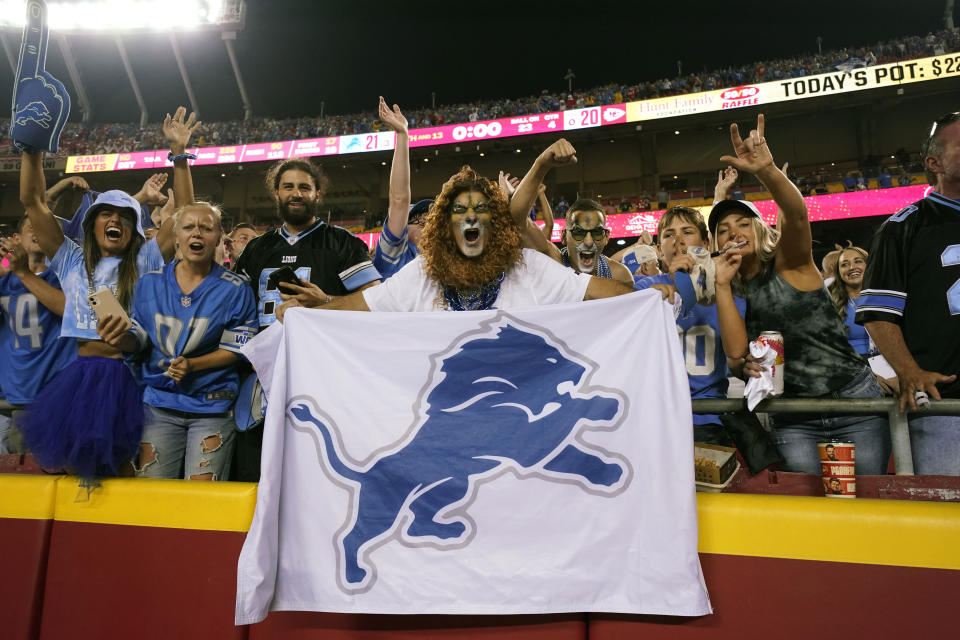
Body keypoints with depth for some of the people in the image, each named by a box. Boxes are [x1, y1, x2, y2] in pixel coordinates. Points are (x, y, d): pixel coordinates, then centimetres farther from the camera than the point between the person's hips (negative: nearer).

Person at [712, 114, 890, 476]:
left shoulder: (789, 263, -5)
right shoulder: (732, 292, 5)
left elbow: (796, 215, -27)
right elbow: (736, 355, 5)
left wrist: (766, 171, -44)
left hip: (853, 395, -2)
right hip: (792, 418, 3)